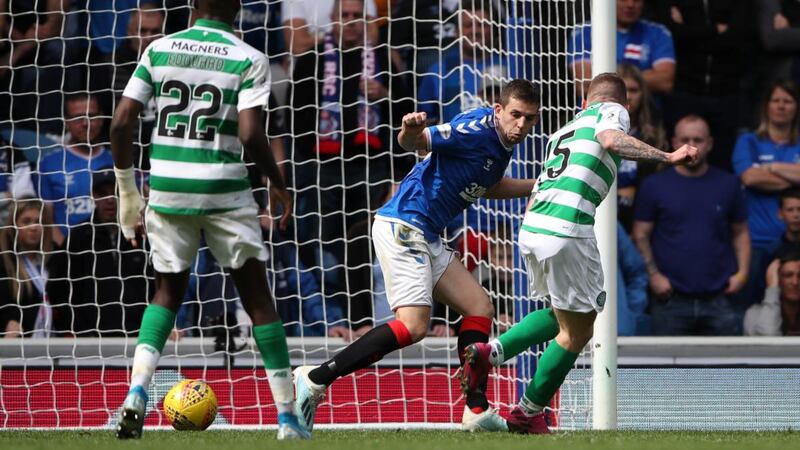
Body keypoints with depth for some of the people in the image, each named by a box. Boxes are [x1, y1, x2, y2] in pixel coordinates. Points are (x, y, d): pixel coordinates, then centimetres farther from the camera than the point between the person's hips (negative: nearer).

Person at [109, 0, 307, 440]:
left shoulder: (159, 50, 5)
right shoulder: (249, 60, -4)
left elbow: (121, 122, 1)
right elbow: (250, 135, -15)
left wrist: (127, 192, 11)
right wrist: (278, 186, 2)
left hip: (167, 190, 3)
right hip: (224, 191, -3)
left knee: (168, 291, 19)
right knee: (257, 296, 8)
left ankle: (136, 392, -4)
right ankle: (286, 416, 8)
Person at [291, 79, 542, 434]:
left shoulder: (502, 144, 15)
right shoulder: (478, 128, -13)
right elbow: (413, 142, -21)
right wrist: (411, 131, -44)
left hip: (425, 238, 10)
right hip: (402, 226, -10)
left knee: (480, 308, 7)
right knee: (413, 325, -20)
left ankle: (477, 411, 7)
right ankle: (315, 379, -19)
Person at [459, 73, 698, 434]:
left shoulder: (564, 130, 27)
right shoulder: (612, 111, 7)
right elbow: (610, 139, -17)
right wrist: (666, 157, -20)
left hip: (531, 226, 8)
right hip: (567, 231, -8)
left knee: (561, 316, 26)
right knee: (577, 332, 6)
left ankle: (489, 353, 12)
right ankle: (528, 414, 13)